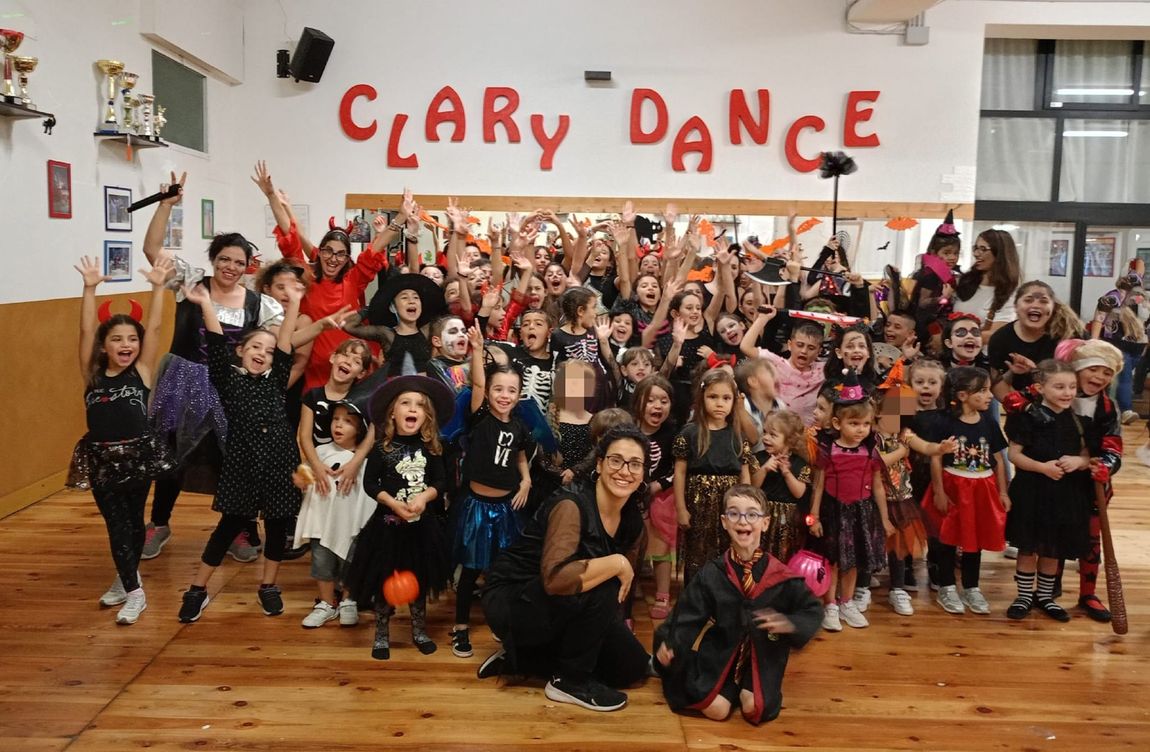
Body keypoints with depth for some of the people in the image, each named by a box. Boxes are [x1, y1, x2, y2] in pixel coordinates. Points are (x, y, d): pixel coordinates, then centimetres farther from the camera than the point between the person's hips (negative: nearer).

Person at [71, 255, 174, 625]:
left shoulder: (141, 372, -3)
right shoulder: (92, 375, -1)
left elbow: (154, 328, -11)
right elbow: (86, 331, -9)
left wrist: (158, 286, -17)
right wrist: (89, 288, -17)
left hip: (137, 455, -1)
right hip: (101, 459, 1)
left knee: (134, 520, 13)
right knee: (116, 523, 5)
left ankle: (126, 579, 32)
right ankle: (132, 589, 16)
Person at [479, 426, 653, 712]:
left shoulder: (633, 521, -2)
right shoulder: (571, 505, -26)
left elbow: (624, 582, 12)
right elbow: (555, 577, -40)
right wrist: (616, 563, -31)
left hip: (568, 611, 8)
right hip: (511, 603, -8)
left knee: (632, 666, 2)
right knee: (601, 588, -30)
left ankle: (518, 658, 11)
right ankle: (570, 680, -8)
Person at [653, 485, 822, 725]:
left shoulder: (781, 577, -10)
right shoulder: (712, 574, -8)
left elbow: (812, 610, -1)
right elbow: (688, 614, -5)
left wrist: (790, 624, -21)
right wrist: (669, 643, -20)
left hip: (763, 656, 0)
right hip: (721, 653, 0)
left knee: (755, 708, -20)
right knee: (716, 710, -17)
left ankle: (747, 689, 16)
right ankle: (731, 687, 18)